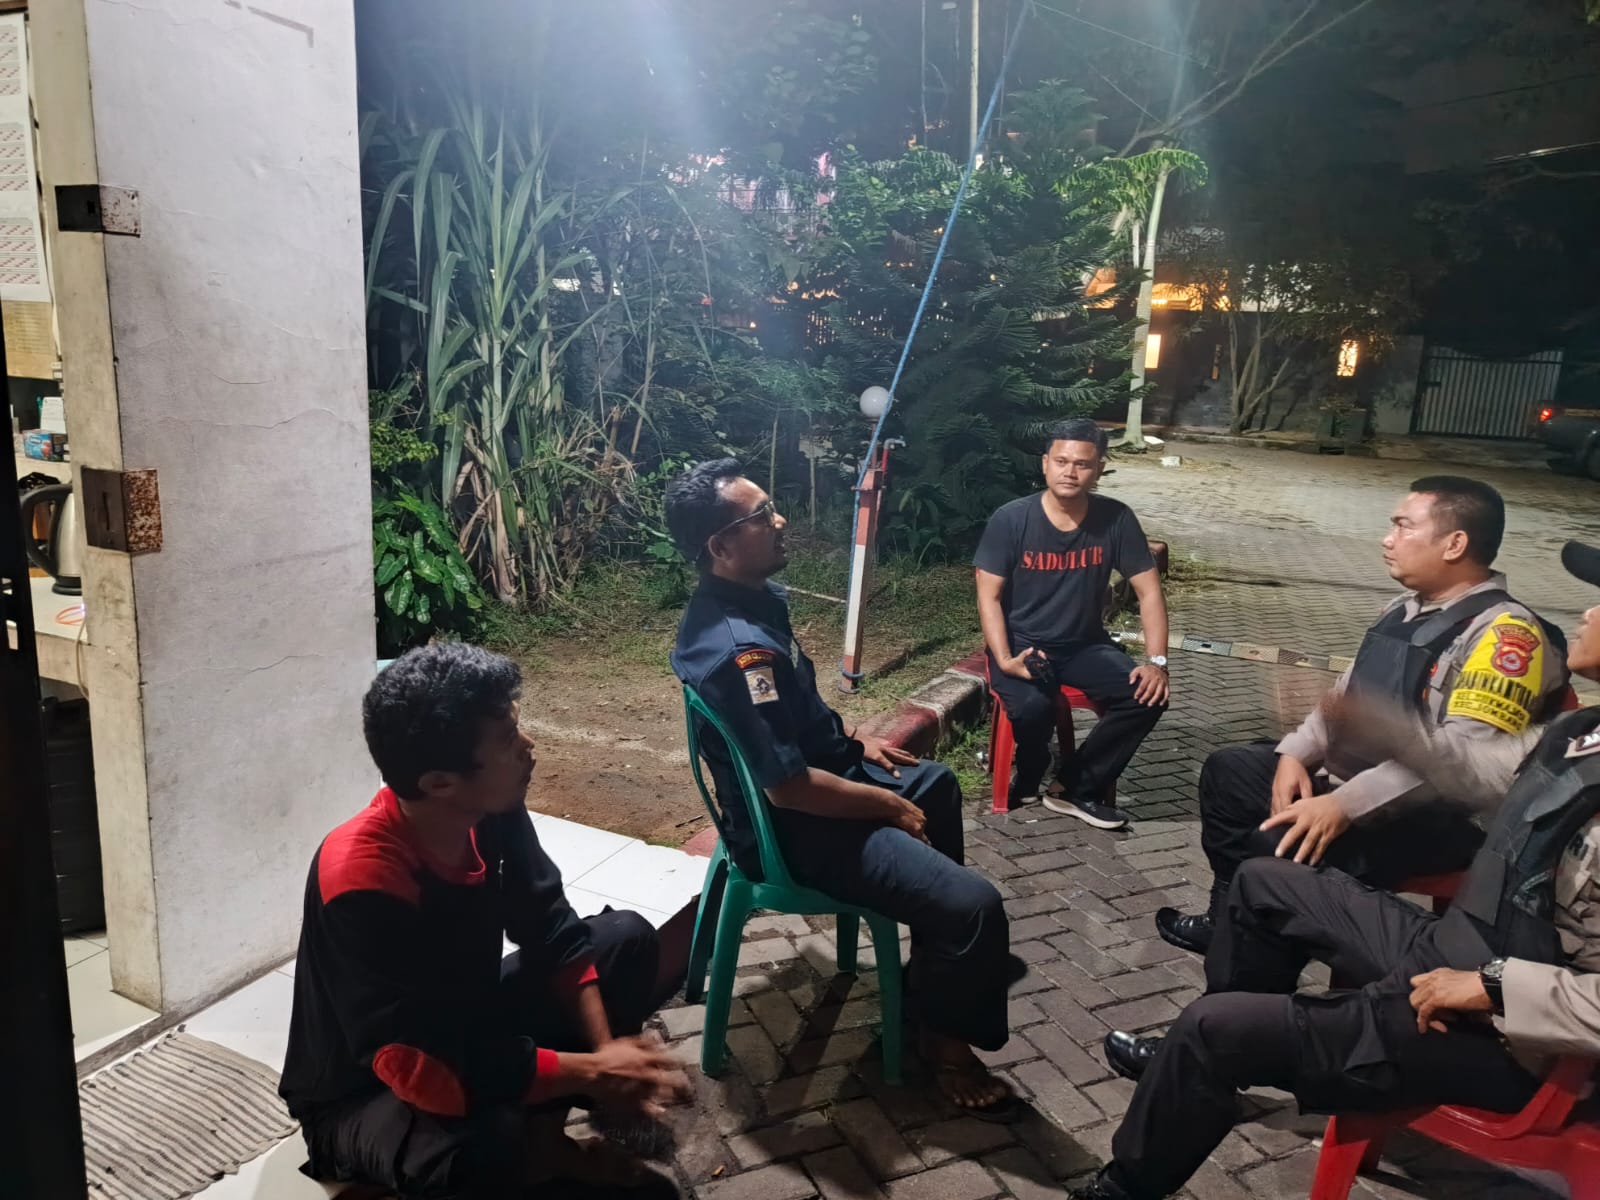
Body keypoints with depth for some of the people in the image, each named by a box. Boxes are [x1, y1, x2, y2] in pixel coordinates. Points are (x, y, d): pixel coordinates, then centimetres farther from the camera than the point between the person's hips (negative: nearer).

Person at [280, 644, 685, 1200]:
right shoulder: (361, 882, -36)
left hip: (466, 1026, 7)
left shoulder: (493, 812, -17)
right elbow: (421, 1068, -37)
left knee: (628, 939, -3)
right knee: (482, 1146, -38)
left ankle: (533, 1123, -3)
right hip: (362, 1095, -6)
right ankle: (542, 1152, -2)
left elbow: (551, 931, -5)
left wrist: (605, 1050, -18)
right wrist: (593, 1072, -29)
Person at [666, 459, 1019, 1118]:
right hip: (798, 828, -11)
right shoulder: (737, 648, -33)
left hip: (822, 768, 11)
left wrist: (854, 737, 11)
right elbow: (789, 787, -30)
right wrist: (890, 807, -17)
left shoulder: (749, 597, 0)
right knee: (973, 904, -20)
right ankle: (945, 1041, 9)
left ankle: (943, 952, 49)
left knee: (937, 781, 31)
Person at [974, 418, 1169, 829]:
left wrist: (1157, 661, -15)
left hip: (1085, 645, 3)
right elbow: (989, 598, -12)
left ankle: (1075, 787, -2)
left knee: (1148, 696, -20)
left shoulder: (1116, 519, -6)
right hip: (1022, 644, -3)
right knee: (1033, 706, -33)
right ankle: (1029, 779, 4)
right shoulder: (1010, 519, -13)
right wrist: (1004, 660, -26)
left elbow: (1149, 593, -3)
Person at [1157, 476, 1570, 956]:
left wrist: (1345, 805, -34)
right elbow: (1345, 695, 17)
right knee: (1227, 770, 14)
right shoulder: (1404, 609, 10)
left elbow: (1467, 758, -31)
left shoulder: (1505, 632, -20)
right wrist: (1295, 753, -1)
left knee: (1281, 847, -31)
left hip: (1428, 819, -10)